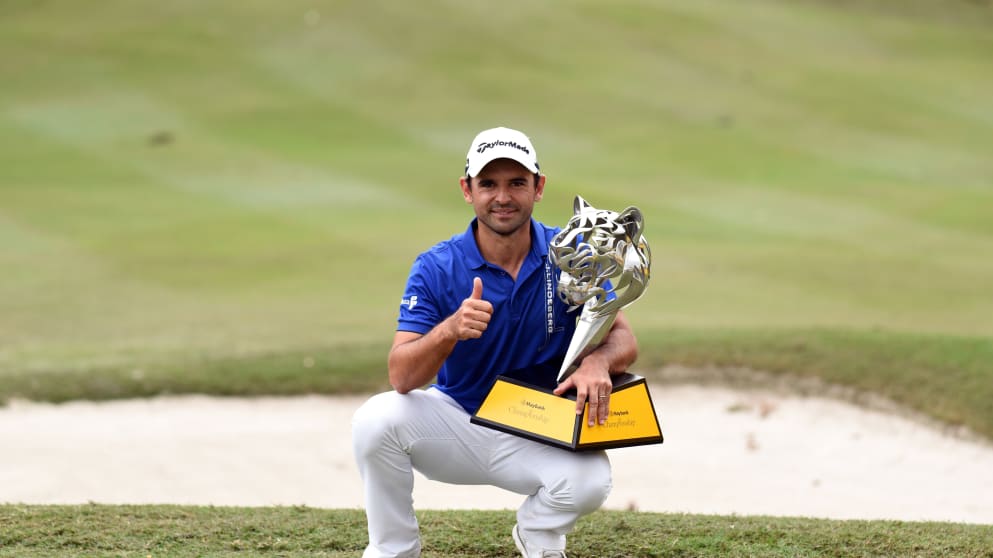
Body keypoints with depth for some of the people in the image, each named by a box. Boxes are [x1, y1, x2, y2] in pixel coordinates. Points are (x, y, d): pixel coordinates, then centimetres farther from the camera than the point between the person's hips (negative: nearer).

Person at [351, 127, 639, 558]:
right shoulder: (437, 268, -12)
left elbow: (623, 339, -9)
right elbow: (401, 378, -21)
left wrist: (597, 361, -34)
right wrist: (451, 330, -42)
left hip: (538, 437, 0)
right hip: (457, 421, 0)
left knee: (590, 480, -31)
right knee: (376, 420, -28)